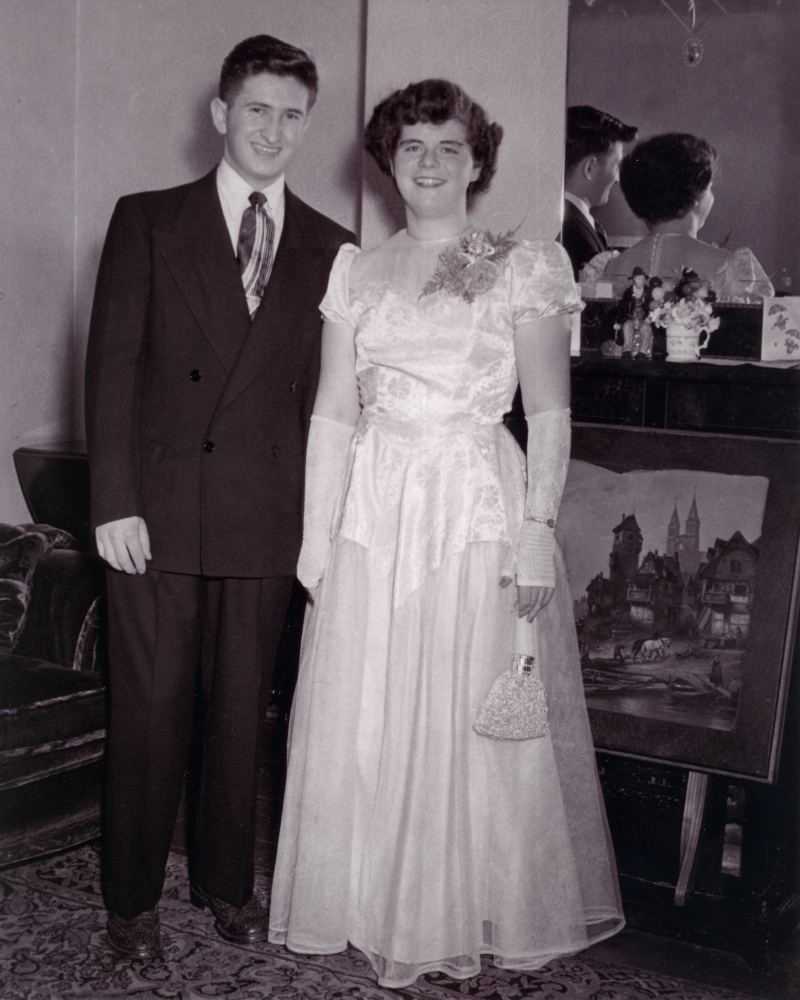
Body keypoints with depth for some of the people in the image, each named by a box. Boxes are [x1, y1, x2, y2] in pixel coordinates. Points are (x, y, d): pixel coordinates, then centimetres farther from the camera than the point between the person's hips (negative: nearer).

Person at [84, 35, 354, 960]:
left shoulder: (328, 248, 8)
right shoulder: (147, 221, 3)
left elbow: (327, 391, 5)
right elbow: (112, 365, -2)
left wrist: (319, 511, -2)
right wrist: (114, 501, -9)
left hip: (266, 519, 2)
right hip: (157, 511, -1)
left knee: (241, 710, 12)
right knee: (148, 710, 5)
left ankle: (226, 882, 30)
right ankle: (132, 897, 22)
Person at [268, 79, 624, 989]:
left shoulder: (524, 268, 2)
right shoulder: (355, 273, 10)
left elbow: (550, 414, -2)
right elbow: (332, 414, 8)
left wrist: (539, 528, -11)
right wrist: (316, 535, 1)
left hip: (482, 512, -3)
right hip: (374, 514, 3)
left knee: (481, 722, 3)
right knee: (364, 724, 7)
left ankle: (479, 915, 22)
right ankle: (379, 910, 25)